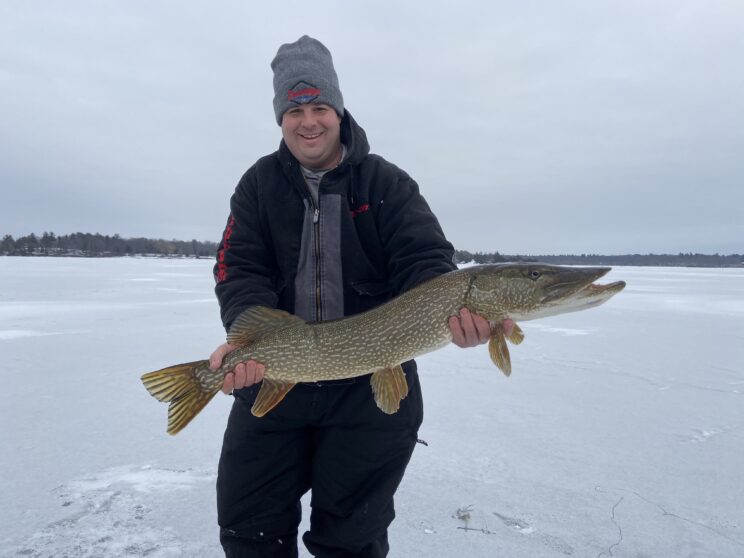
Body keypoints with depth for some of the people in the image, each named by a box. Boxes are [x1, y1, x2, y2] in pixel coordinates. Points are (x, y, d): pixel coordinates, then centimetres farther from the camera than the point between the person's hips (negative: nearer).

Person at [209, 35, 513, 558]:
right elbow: (240, 271, -5)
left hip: (374, 383, -1)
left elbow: (426, 262, -10)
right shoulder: (259, 184, 4)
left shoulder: (388, 183, -1)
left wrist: (455, 310, -32)